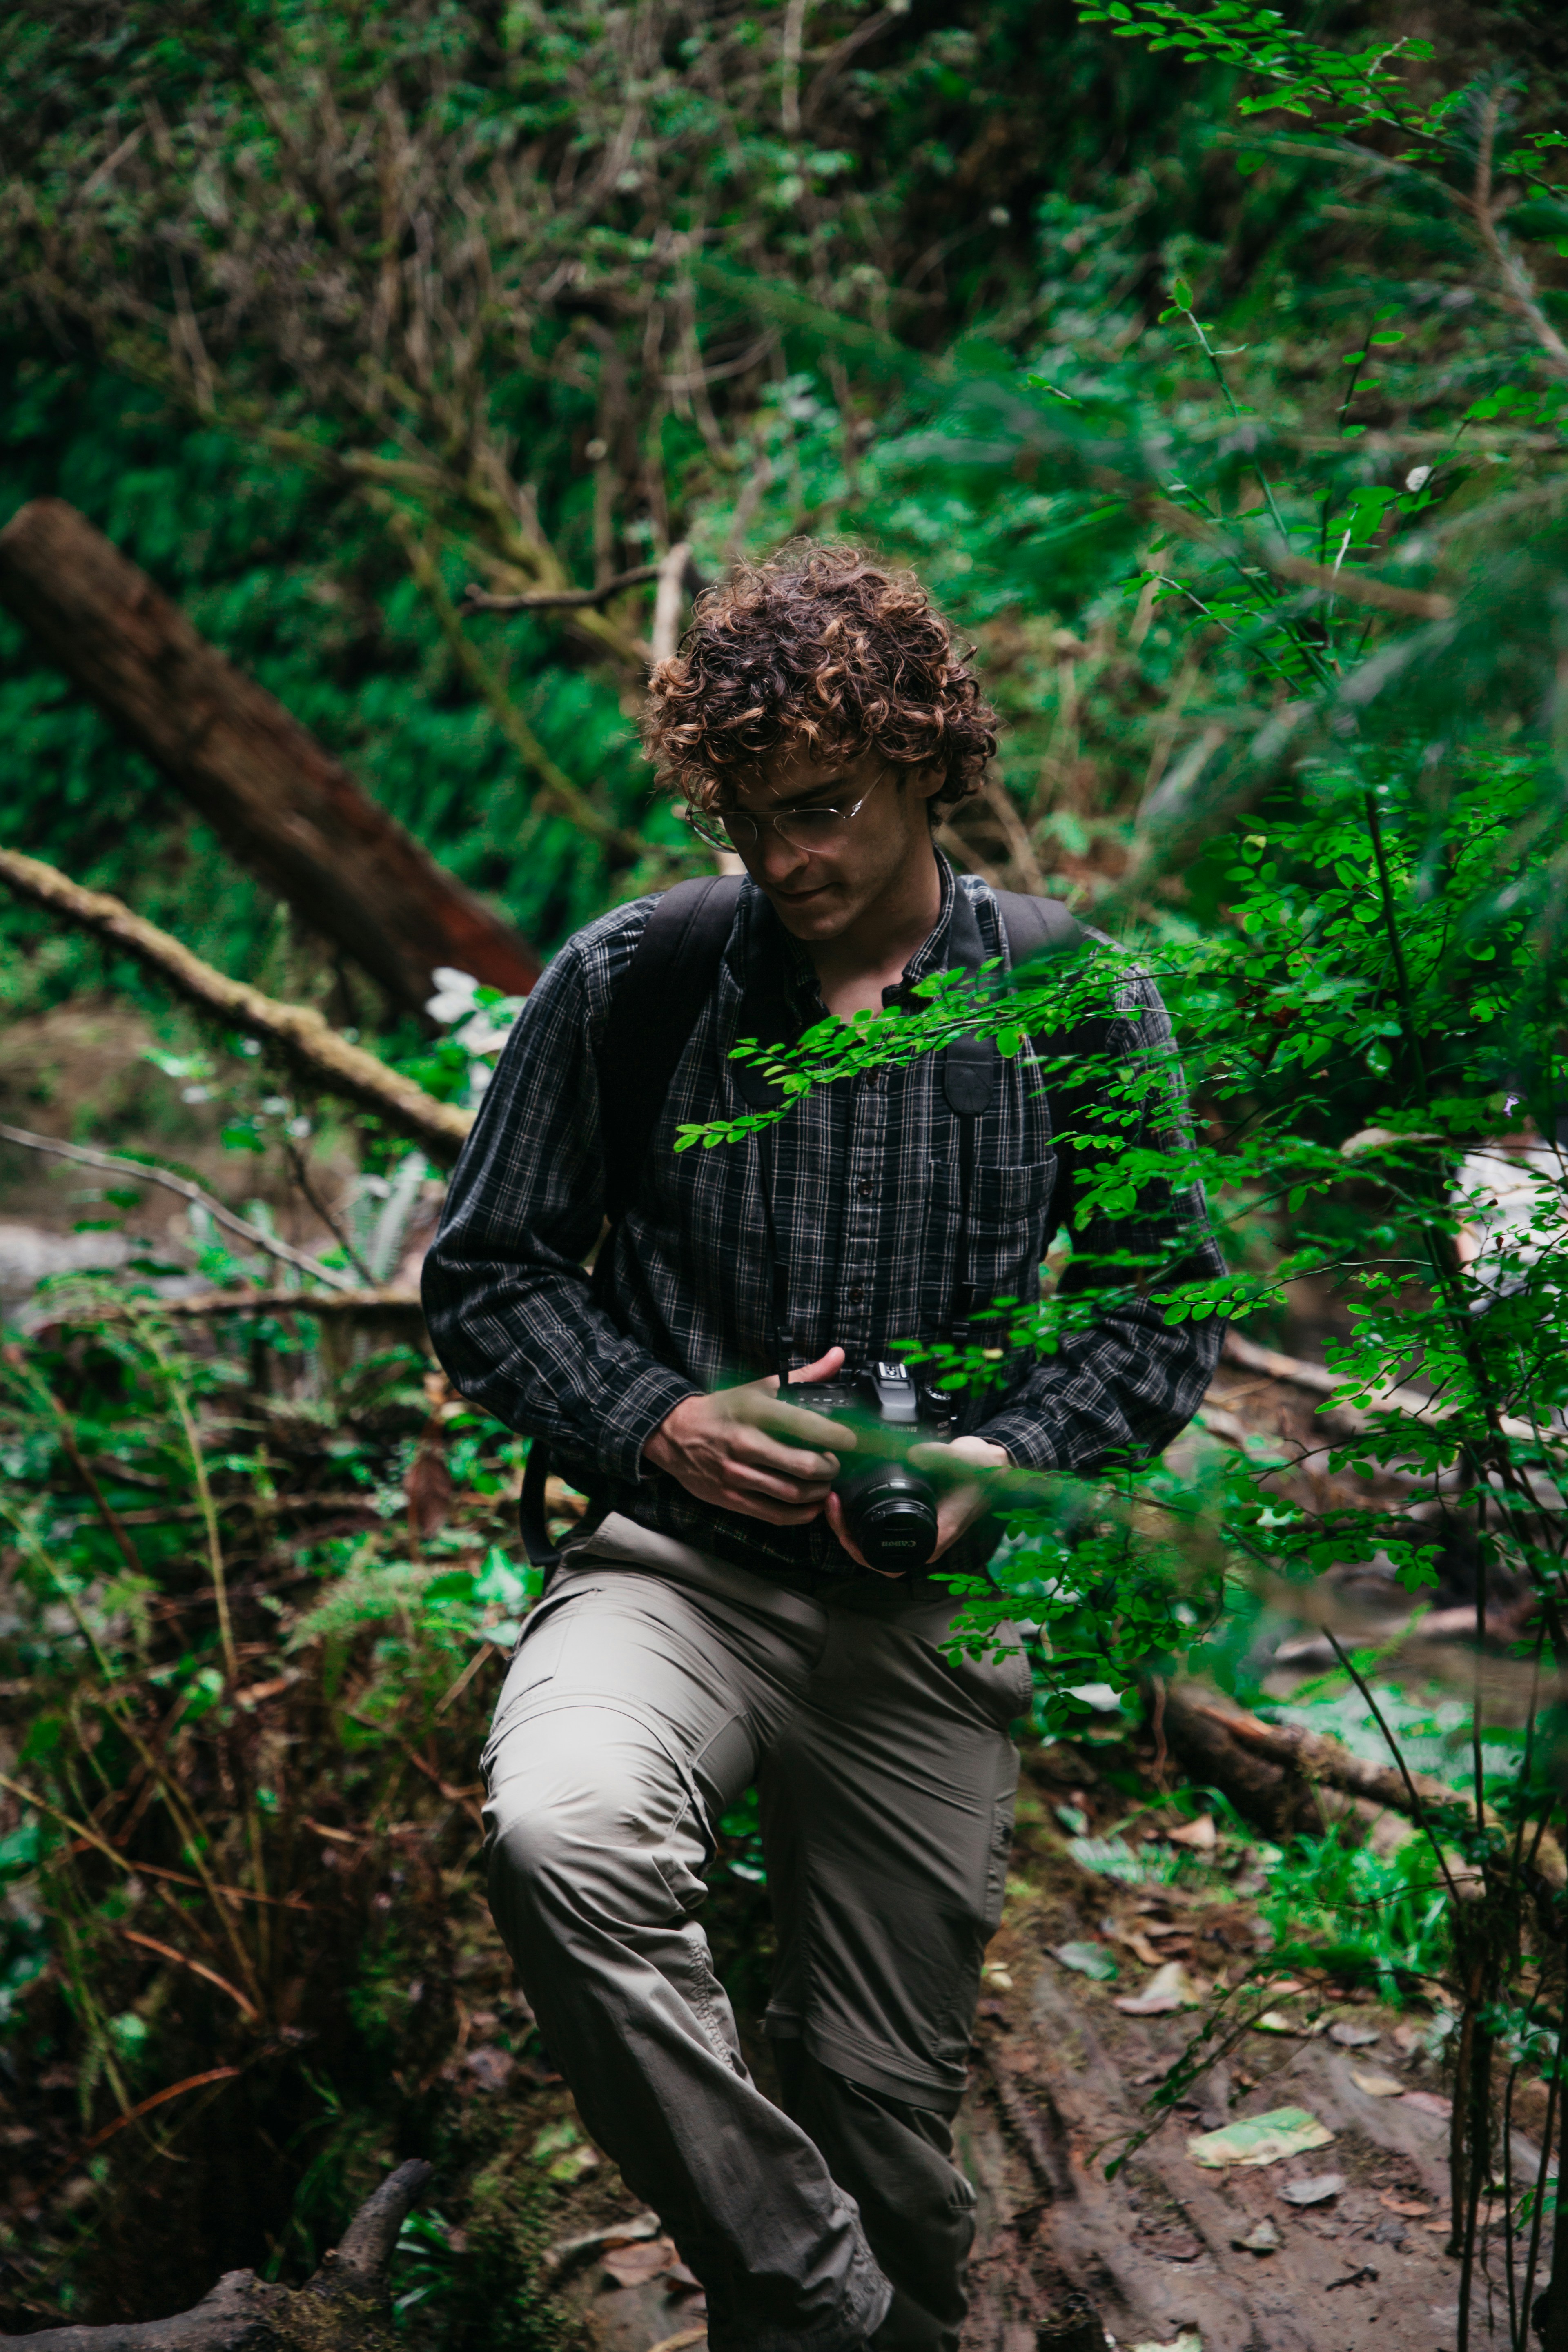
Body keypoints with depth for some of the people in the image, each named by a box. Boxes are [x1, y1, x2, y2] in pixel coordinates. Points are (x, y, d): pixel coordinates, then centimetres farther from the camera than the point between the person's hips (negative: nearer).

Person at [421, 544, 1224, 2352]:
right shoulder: (625, 983, -2)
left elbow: (1163, 1313, 7)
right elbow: (485, 1274, 5)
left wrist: (995, 1461, -11)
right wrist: (662, 1426, -12)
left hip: (927, 1614, 1)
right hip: (674, 1569, -1)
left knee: (885, 2107, 8)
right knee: (560, 1833, -34)